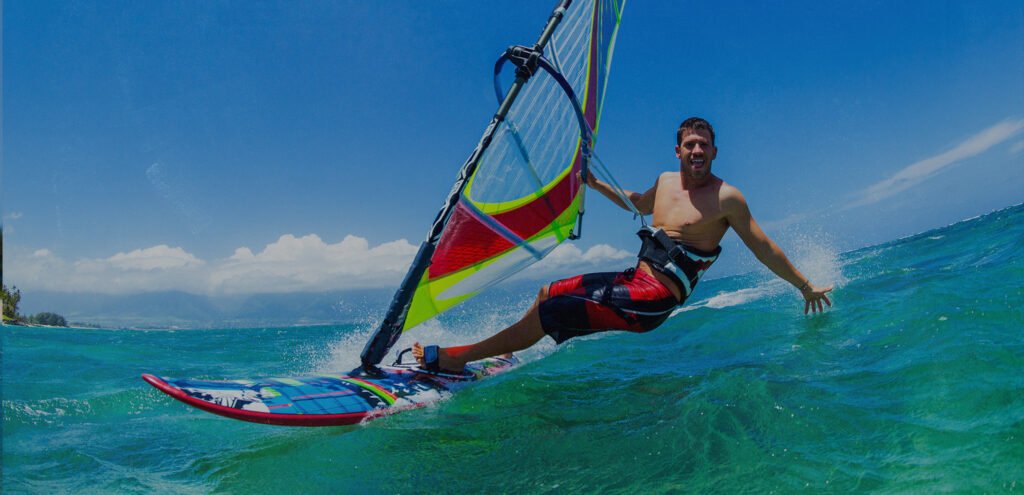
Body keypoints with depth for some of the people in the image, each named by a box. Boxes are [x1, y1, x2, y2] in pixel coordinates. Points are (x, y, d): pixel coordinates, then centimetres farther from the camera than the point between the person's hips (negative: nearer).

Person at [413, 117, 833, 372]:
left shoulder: (726, 197, -11)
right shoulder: (666, 181, 10)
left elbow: (763, 248, -3)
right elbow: (640, 204, 32)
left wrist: (806, 286, 2)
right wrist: (596, 184, 25)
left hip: (652, 302, -8)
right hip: (633, 279, 8)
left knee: (547, 313, -14)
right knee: (547, 292, 15)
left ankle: (453, 358, -5)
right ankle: (500, 355, 30)